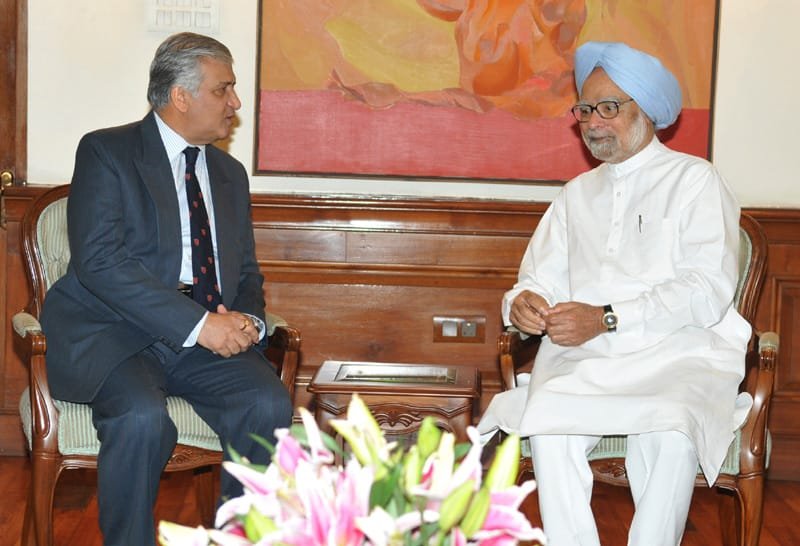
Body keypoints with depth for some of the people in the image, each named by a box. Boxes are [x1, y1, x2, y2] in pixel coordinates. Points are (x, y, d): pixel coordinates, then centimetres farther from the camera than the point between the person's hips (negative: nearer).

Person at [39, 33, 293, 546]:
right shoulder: (106, 152, -1)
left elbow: (247, 272, 22)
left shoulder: (230, 174, 19)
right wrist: (198, 324, -20)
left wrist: (246, 320, -4)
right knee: (143, 418, -33)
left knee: (270, 405, -23)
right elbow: (99, 261, -14)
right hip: (117, 335, -5)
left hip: (210, 335, 5)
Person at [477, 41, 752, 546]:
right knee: (550, 428, -30)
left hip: (678, 352, -3)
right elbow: (541, 277, 18)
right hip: (584, 356, 3)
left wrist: (607, 318, -16)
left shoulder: (695, 180, 7)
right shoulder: (577, 194, 25)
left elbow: (709, 291, -6)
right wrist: (523, 302, -9)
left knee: (670, 436, -36)